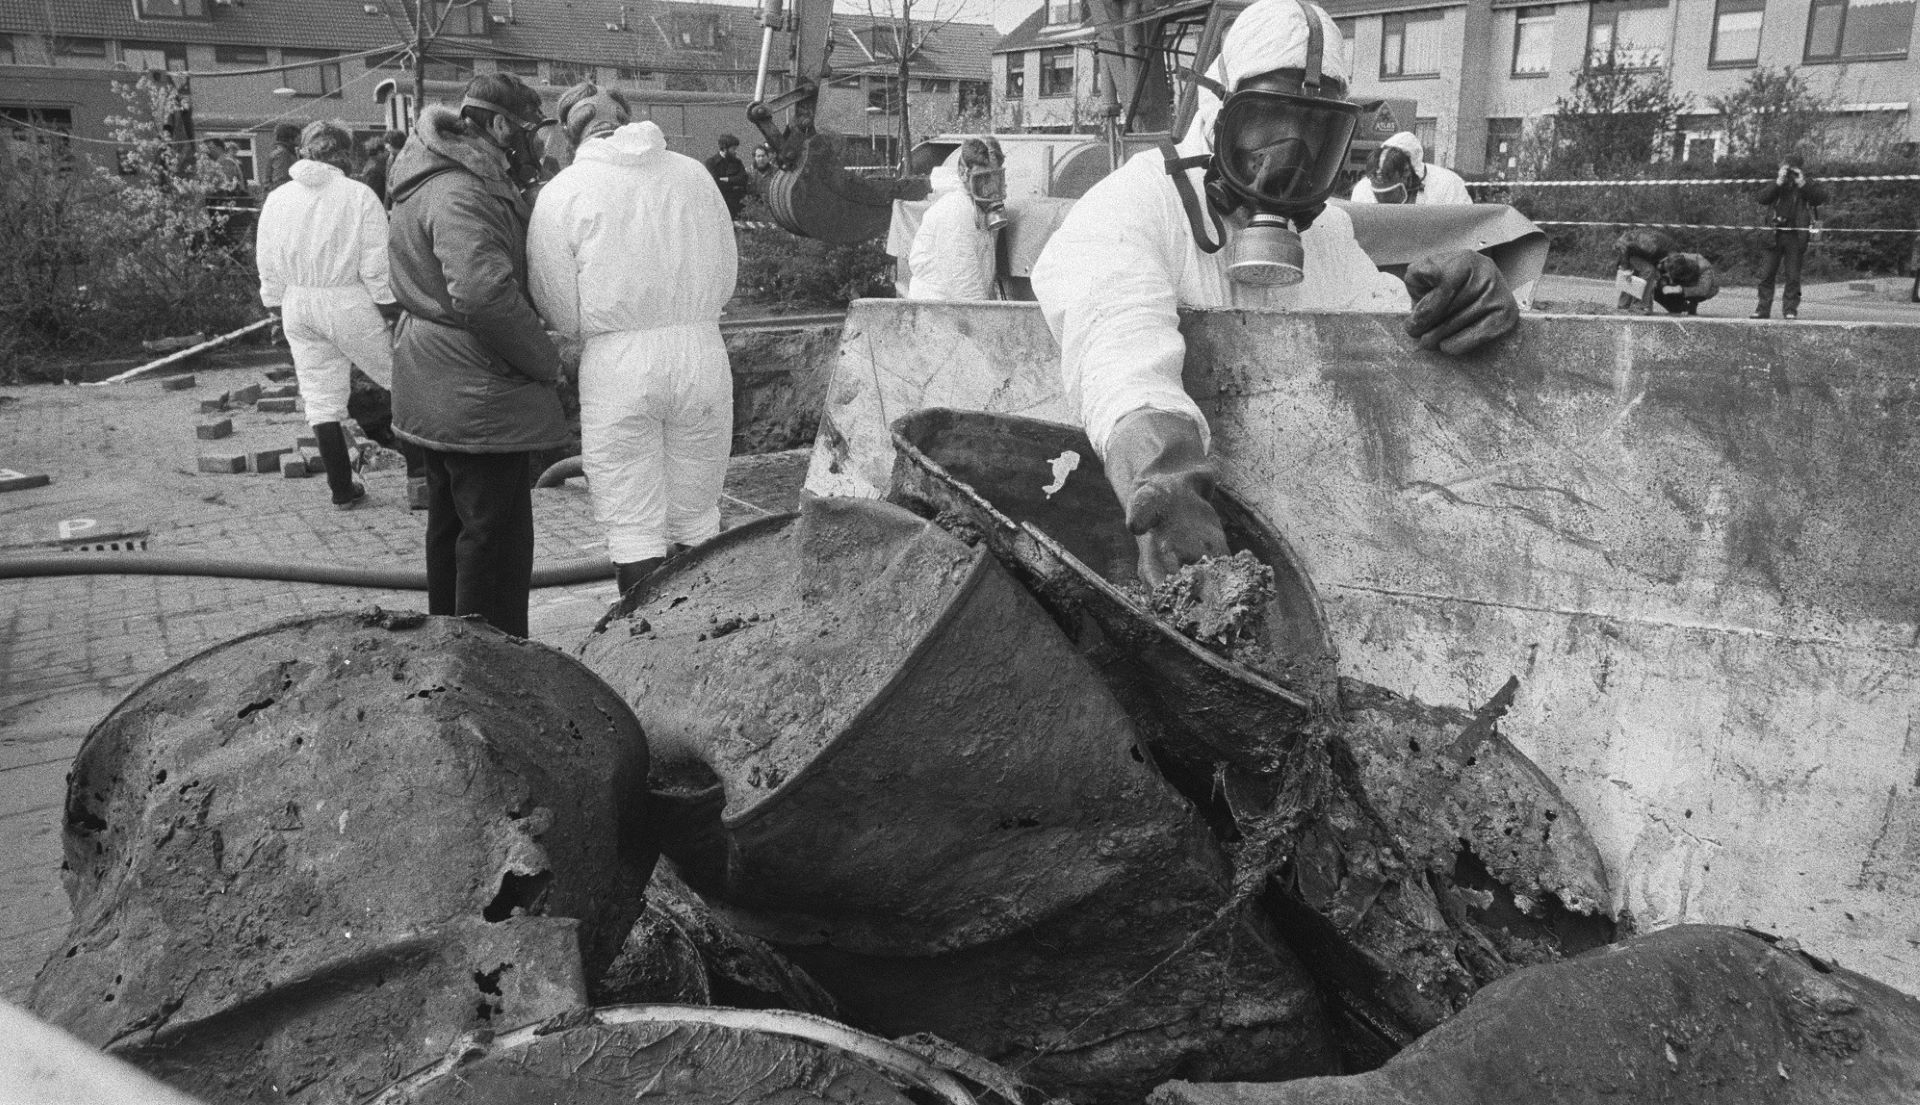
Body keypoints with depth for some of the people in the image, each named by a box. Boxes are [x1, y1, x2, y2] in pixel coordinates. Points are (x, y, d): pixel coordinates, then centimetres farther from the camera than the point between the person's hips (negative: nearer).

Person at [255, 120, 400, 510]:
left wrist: (281, 311, 22)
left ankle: (342, 489, 14)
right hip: (350, 303, -5)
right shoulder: (359, 196, -9)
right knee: (398, 379, 7)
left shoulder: (277, 200, 7)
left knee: (321, 398, 9)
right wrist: (393, 309, -3)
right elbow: (377, 268, -12)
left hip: (297, 306, 5)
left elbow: (268, 269, 11)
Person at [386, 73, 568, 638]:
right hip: (478, 396, -11)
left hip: (441, 394, 11)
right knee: (496, 535, -3)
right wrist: (547, 362, -20)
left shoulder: (442, 180, 14)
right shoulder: (460, 192, -20)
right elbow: (485, 294, -32)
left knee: (452, 524, 21)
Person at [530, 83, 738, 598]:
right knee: (696, 520, 15)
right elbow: (726, 278, 10)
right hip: (701, 350, 3)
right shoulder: (694, 173, 6)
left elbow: (562, 313, -3)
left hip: (616, 363, -3)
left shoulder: (561, 193, -2)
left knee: (635, 531, 6)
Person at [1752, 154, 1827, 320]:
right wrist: (1778, 182, -16)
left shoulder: (1808, 185, 5)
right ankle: (1763, 309, 5)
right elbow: (1761, 198, -6)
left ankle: (1790, 309, 6)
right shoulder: (1777, 184, 9)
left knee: (1793, 277, 0)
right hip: (1775, 234, 2)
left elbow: (1821, 196, -12)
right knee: (1766, 274, 0)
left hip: (1796, 236, -2)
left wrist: (1802, 183, -16)